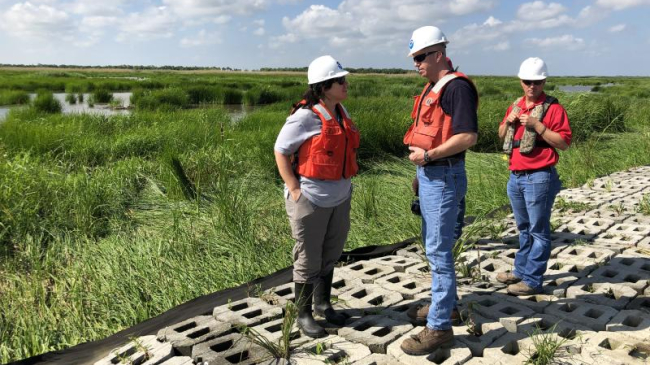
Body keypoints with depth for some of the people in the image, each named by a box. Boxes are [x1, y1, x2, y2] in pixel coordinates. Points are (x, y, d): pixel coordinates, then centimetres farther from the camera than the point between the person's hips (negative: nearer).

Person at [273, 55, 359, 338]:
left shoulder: (341, 112, 6)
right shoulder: (304, 116, -17)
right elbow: (280, 151, -12)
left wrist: (346, 184, 12)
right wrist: (294, 190, -15)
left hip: (340, 198, 7)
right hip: (311, 199, -7)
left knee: (330, 255, 19)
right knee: (308, 260, 6)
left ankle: (323, 303, 38)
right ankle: (304, 314, 23)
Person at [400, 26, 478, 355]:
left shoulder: (457, 87, -16)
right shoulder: (432, 88, 14)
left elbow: (468, 136, -24)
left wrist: (429, 155, -23)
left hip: (445, 177, -10)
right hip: (429, 174, 10)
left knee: (438, 250, -6)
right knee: (432, 242, 20)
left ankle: (439, 327, 3)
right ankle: (445, 300, 38)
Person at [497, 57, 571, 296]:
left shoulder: (553, 108, -7)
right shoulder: (516, 106, 13)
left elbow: (564, 143, -12)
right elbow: (501, 136, 22)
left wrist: (537, 125, -20)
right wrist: (508, 122, 1)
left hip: (539, 178, -7)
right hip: (515, 177, 7)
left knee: (538, 231, 0)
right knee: (524, 228, 18)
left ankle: (533, 281, 6)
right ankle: (521, 271, 29)